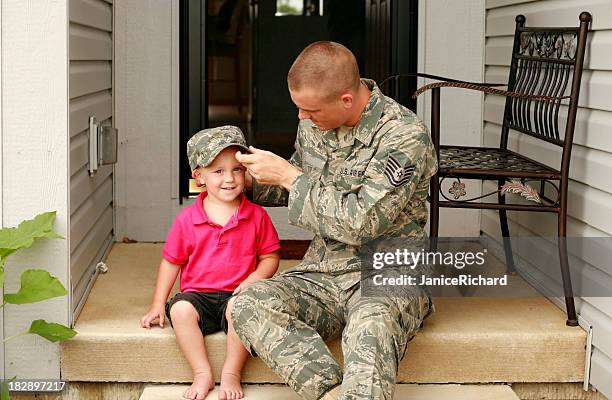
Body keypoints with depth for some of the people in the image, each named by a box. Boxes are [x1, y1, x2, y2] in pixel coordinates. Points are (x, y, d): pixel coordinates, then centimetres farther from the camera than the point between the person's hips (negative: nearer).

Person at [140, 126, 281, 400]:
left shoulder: (256, 216, 2)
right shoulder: (187, 220, 2)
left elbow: (270, 257, 7)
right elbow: (171, 261, 10)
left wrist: (255, 278, -14)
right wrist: (158, 304, 6)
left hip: (235, 294, -1)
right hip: (198, 294, 1)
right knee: (179, 309, -31)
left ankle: (231, 373, -17)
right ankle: (202, 374, -18)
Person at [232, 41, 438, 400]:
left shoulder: (406, 137, -14)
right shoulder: (313, 123, 8)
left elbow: (361, 223, -20)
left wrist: (288, 176, -13)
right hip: (323, 273, 6)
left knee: (371, 326, -41)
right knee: (249, 302, -25)